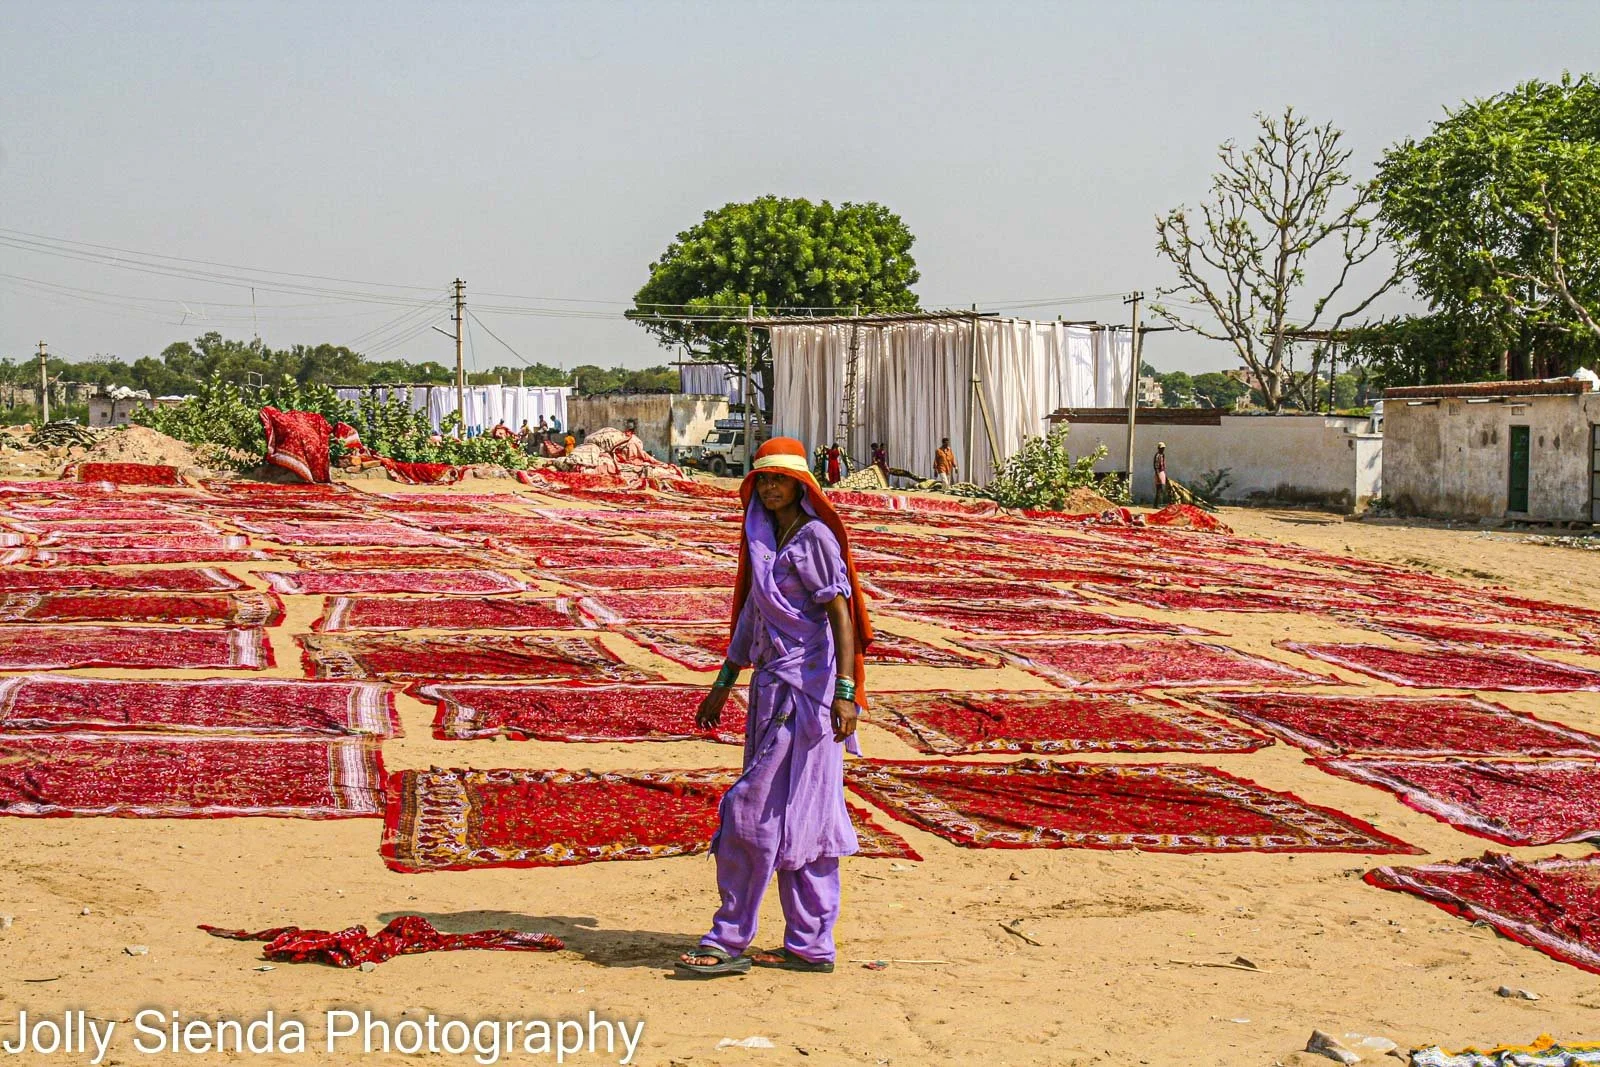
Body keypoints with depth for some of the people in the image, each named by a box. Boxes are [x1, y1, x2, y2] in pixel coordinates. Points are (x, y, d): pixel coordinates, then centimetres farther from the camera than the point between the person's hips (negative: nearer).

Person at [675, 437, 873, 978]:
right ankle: (811, 946, 14)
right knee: (800, 819, 10)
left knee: (755, 809, -7)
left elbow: (841, 617, -15)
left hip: (806, 689, -9)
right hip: (772, 688, 9)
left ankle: (729, 940, -1)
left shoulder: (816, 539, -10)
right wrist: (723, 685, 22)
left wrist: (845, 692, -24)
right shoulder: (763, 541, 15)